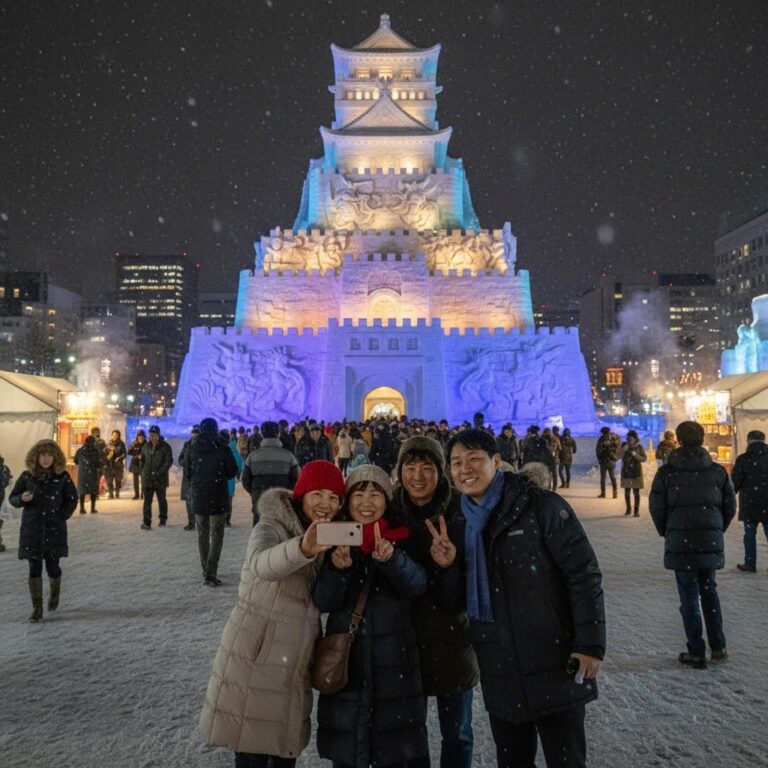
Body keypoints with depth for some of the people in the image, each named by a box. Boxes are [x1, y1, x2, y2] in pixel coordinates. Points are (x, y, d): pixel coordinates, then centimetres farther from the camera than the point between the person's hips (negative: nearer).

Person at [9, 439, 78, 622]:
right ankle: (37, 607, 9)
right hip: (32, 529, 1)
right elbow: (12, 498, 6)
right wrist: (22, 499, -15)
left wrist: (62, 516, -4)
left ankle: (54, 593, 35)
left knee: (52, 567, 4)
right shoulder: (27, 476, 0)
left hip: (54, 529, 0)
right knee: (35, 568, 0)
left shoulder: (62, 476, -2)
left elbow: (72, 499, 6)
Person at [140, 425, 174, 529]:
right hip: (147, 479, 3)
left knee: (162, 500, 12)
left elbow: (169, 462, -12)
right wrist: (143, 473, 8)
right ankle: (146, 522, -4)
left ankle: (163, 519, 27)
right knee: (147, 501, -3)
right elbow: (142, 461, 18)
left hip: (160, 479, -3)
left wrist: (159, 472, -18)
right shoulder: (146, 446, 8)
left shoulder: (165, 447, -7)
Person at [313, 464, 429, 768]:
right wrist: (338, 568, -28)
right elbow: (323, 602, -8)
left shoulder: (400, 540, -1)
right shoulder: (336, 540, 1)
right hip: (346, 662, 1)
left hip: (393, 663, -1)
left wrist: (391, 559, -38)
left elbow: (417, 585, -18)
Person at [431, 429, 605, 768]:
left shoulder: (540, 506, -9)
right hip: (500, 675, 5)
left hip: (555, 666, -5)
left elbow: (583, 573, -10)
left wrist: (590, 644, -13)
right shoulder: (459, 526, 7)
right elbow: (456, 601, 8)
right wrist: (447, 568, -11)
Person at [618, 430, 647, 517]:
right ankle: (628, 508, 21)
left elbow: (644, 458, -4)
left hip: (636, 471, -2)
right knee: (627, 491, 7)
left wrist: (635, 455, -18)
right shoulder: (624, 445, 2)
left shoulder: (639, 446, -2)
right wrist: (624, 449, -18)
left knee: (636, 492, -1)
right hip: (626, 471, 2)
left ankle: (637, 510, 5)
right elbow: (618, 456, -4)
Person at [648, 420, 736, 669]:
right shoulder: (718, 471, 3)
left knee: (689, 596, 5)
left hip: (680, 542, -3)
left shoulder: (666, 472, -6)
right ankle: (718, 647, 24)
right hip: (712, 543, 3)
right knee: (709, 591, 20)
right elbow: (730, 506, 6)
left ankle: (697, 653, 10)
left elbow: (656, 508, -5)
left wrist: (667, 533, 12)